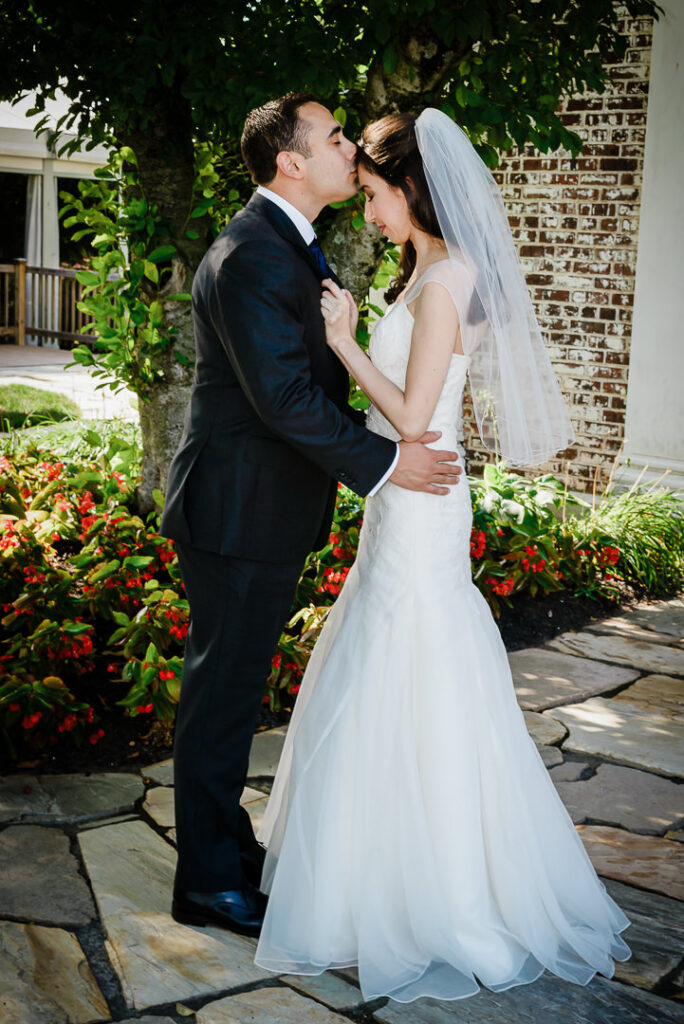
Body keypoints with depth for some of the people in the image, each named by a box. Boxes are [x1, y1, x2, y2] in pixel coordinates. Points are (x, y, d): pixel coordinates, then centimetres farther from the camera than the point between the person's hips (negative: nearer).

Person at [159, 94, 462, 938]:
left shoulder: (289, 244, 13)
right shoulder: (251, 257, -21)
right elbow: (284, 394, -26)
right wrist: (383, 462, -21)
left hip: (265, 513, 10)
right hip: (240, 513, -10)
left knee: (234, 686, 20)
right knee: (222, 694, 2)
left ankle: (223, 838, 36)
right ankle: (210, 883, 17)